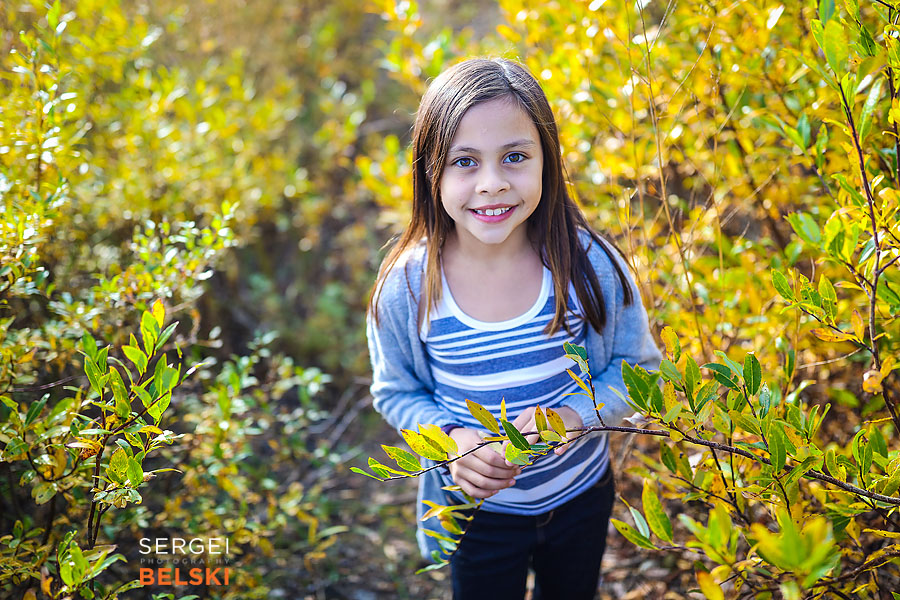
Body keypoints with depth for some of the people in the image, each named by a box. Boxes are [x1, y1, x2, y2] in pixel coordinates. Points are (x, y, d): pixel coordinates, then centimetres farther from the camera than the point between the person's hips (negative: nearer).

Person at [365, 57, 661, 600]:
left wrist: (573, 414, -27)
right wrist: (450, 437, -25)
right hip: (477, 509, -1)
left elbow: (638, 367, -8)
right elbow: (396, 392, -6)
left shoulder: (590, 265, -22)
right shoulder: (406, 287, -23)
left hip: (582, 497, 1)